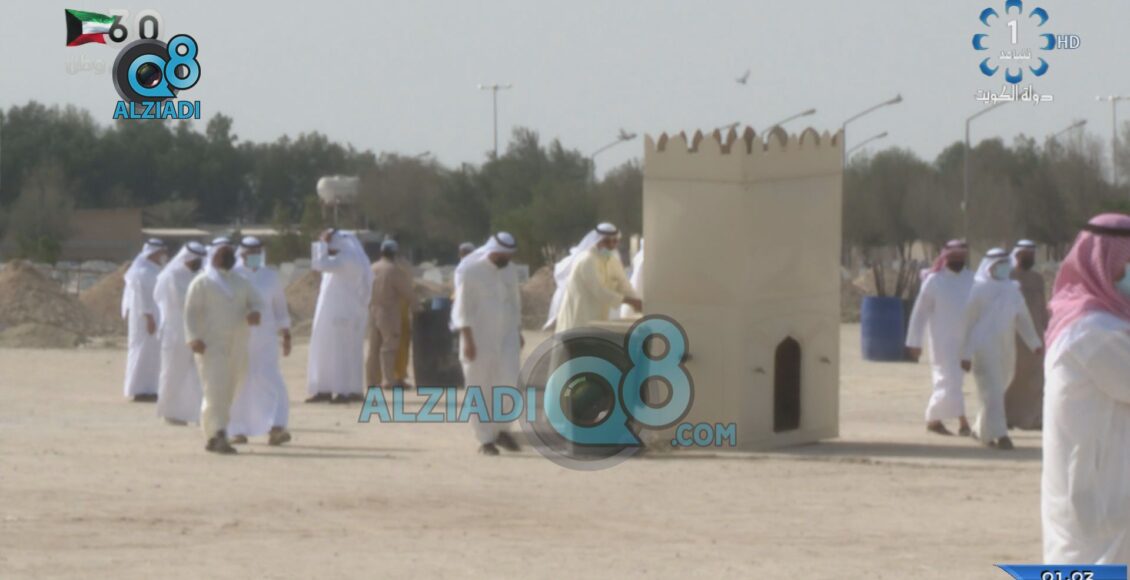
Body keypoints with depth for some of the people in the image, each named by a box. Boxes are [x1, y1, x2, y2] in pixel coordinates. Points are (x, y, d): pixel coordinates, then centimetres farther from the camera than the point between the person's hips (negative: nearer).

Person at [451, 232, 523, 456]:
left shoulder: (509, 271, 10)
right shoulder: (469, 269, -9)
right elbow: (463, 306, -11)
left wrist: (518, 333, 17)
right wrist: (467, 339, -16)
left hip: (506, 334, 5)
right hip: (479, 336, -5)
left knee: (508, 380, -9)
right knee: (479, 388, -2)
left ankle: (500, 429, 6)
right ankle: (485, 439, 5)